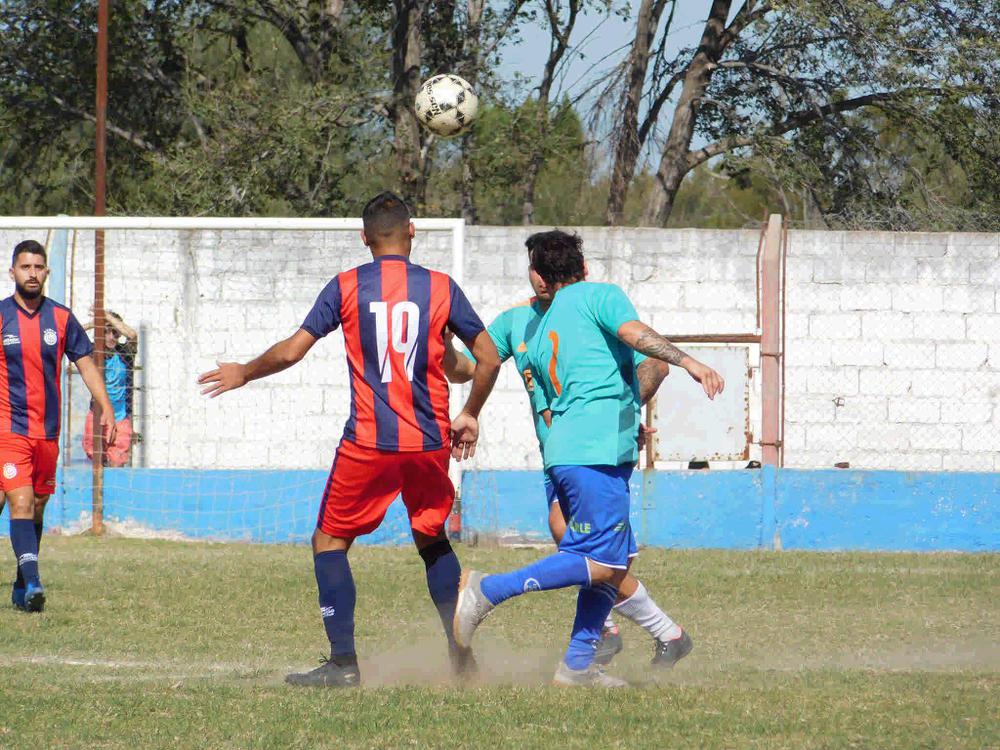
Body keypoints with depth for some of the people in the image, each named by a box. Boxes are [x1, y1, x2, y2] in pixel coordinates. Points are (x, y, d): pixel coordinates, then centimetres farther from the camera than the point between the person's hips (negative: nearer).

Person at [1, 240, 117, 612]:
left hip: (47, 431, 4)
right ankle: (32, 582, -27)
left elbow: (85, 363, 11)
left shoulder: (61, 318, 5)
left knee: (37, 508, 12)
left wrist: (106, 408, 1)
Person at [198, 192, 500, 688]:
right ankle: (460, 652, 18)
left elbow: (291, 351, -2)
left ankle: (343, 662, -1)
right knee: (432, 540, 22)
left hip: (368, 442, -3)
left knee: (330, 540, 9)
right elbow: (488, 358, 6)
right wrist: (470, 415, 22)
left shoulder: (346, 287, -1)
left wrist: (243, 374, 16)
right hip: (429, 442, 3)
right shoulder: (441, 288, 3)